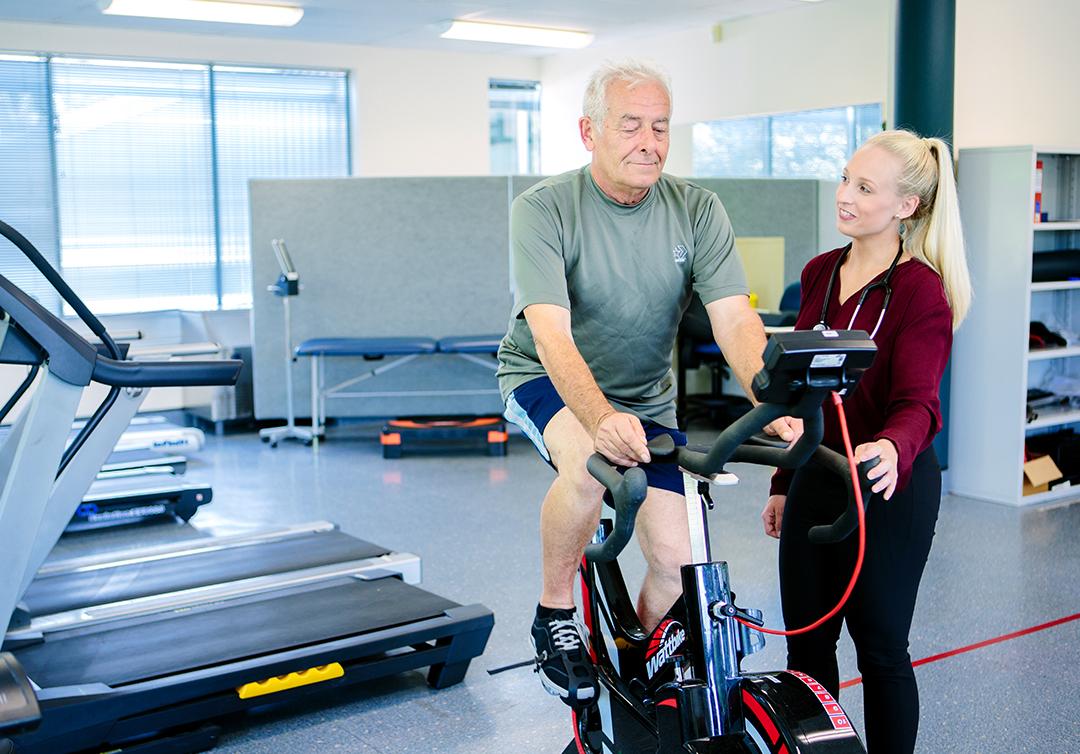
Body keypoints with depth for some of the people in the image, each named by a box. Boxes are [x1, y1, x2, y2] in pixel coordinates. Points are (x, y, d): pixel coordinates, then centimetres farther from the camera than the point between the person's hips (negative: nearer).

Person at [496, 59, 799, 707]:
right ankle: (555, 615, -11)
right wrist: (601, 418, -50)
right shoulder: (544, 210, -20)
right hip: (547, 382, -3)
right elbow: (552, 335, -31)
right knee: (591, 461, -37)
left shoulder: (697, 210, -11)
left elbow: (736, 320, -20)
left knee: (678, 561, -8)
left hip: (647, 399, 4)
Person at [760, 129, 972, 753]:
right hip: (816, 478, 6)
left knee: (881, 645, 5)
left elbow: (916, 403, -20)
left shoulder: (921, 289, -13)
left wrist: (892, 447, -43)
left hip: (888, 487, -6)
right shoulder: (820, 273, 7)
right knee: (806, 641, 12)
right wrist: (784, 482, 15)